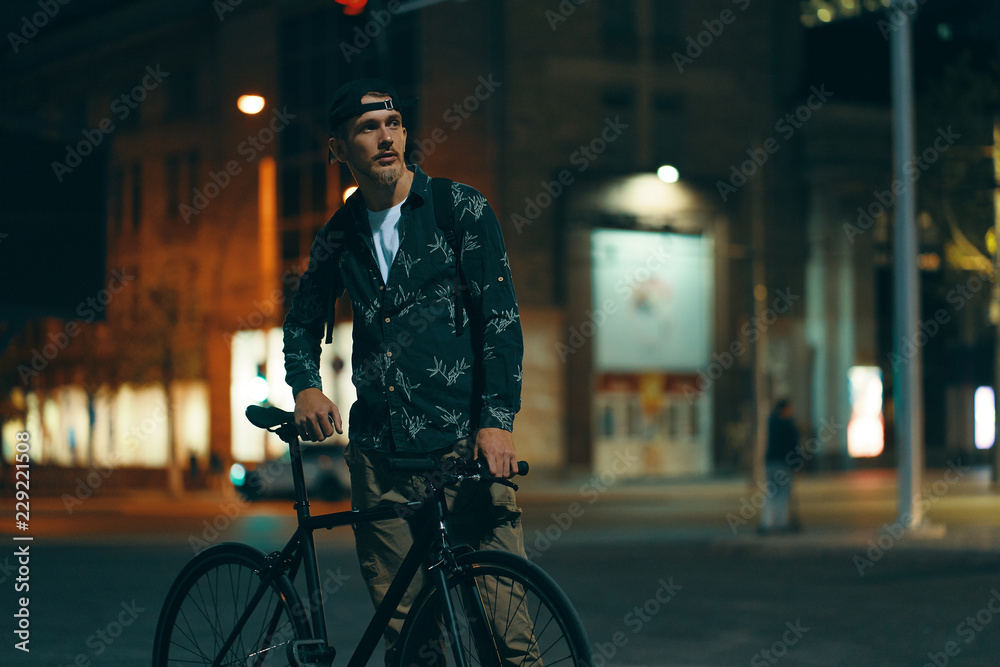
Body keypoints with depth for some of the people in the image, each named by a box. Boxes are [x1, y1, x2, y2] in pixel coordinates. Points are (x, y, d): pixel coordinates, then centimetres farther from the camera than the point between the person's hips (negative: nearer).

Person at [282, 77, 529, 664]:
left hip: (464, 442, -3)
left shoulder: (462, 209, 2)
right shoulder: (339, 236, 13)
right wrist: (306, 386, 7)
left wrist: (497, 419, -13)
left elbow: (501, 317, -3)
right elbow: (303, 321, 28)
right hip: (380, 455, 4)